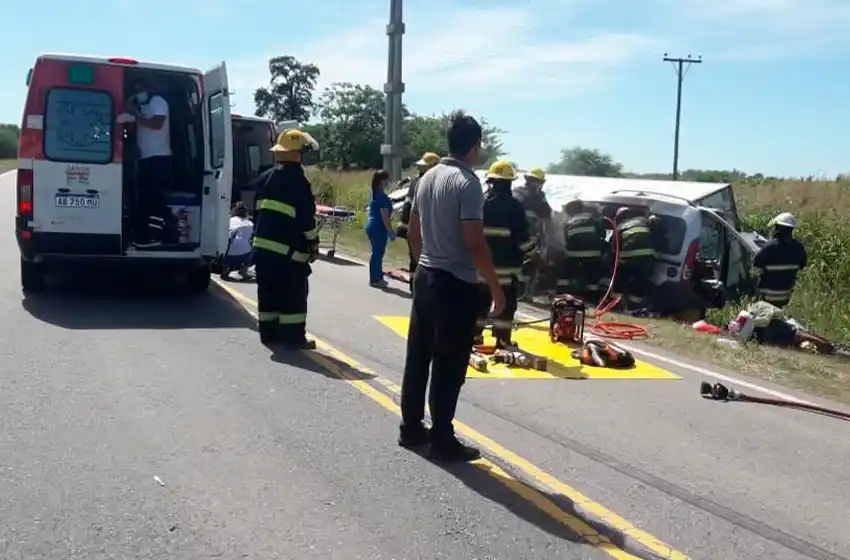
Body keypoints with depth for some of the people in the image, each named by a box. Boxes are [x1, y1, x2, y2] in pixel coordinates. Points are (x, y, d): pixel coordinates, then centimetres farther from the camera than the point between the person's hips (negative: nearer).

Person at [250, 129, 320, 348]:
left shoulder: (264, 178, 12)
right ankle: (293, 337, 0)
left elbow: (257, 211, 17)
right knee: (293, 294, -1)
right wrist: (313, 244, -3)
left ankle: (268, 332, 19)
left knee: (268, 291, 13)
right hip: (289, 248, -8)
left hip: (263, 244, 8)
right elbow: (306, 218, -12)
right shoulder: (298, 181, -12)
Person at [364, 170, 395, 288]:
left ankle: (377, 277, 25)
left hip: (372, 226, 10)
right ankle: (375, 280, 5)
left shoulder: (375, 194, 11)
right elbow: (384, 217, -20)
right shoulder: (382, 196, -18)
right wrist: (390, 231, -14)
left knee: (377, 252, 17)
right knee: (377, 253, -2)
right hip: (378, 228, -10)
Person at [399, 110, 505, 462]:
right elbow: (474, 243, -21)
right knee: (449, 366, 0)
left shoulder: (428, 177, 9)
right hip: (457, 284, -8)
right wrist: (495, 287, -14)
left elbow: (413, 233, 15)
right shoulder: (467, 182, -16)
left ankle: (411, 428, 22)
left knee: (418, 357, 13)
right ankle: (442, 439, 7)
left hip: (425, 277, 8)